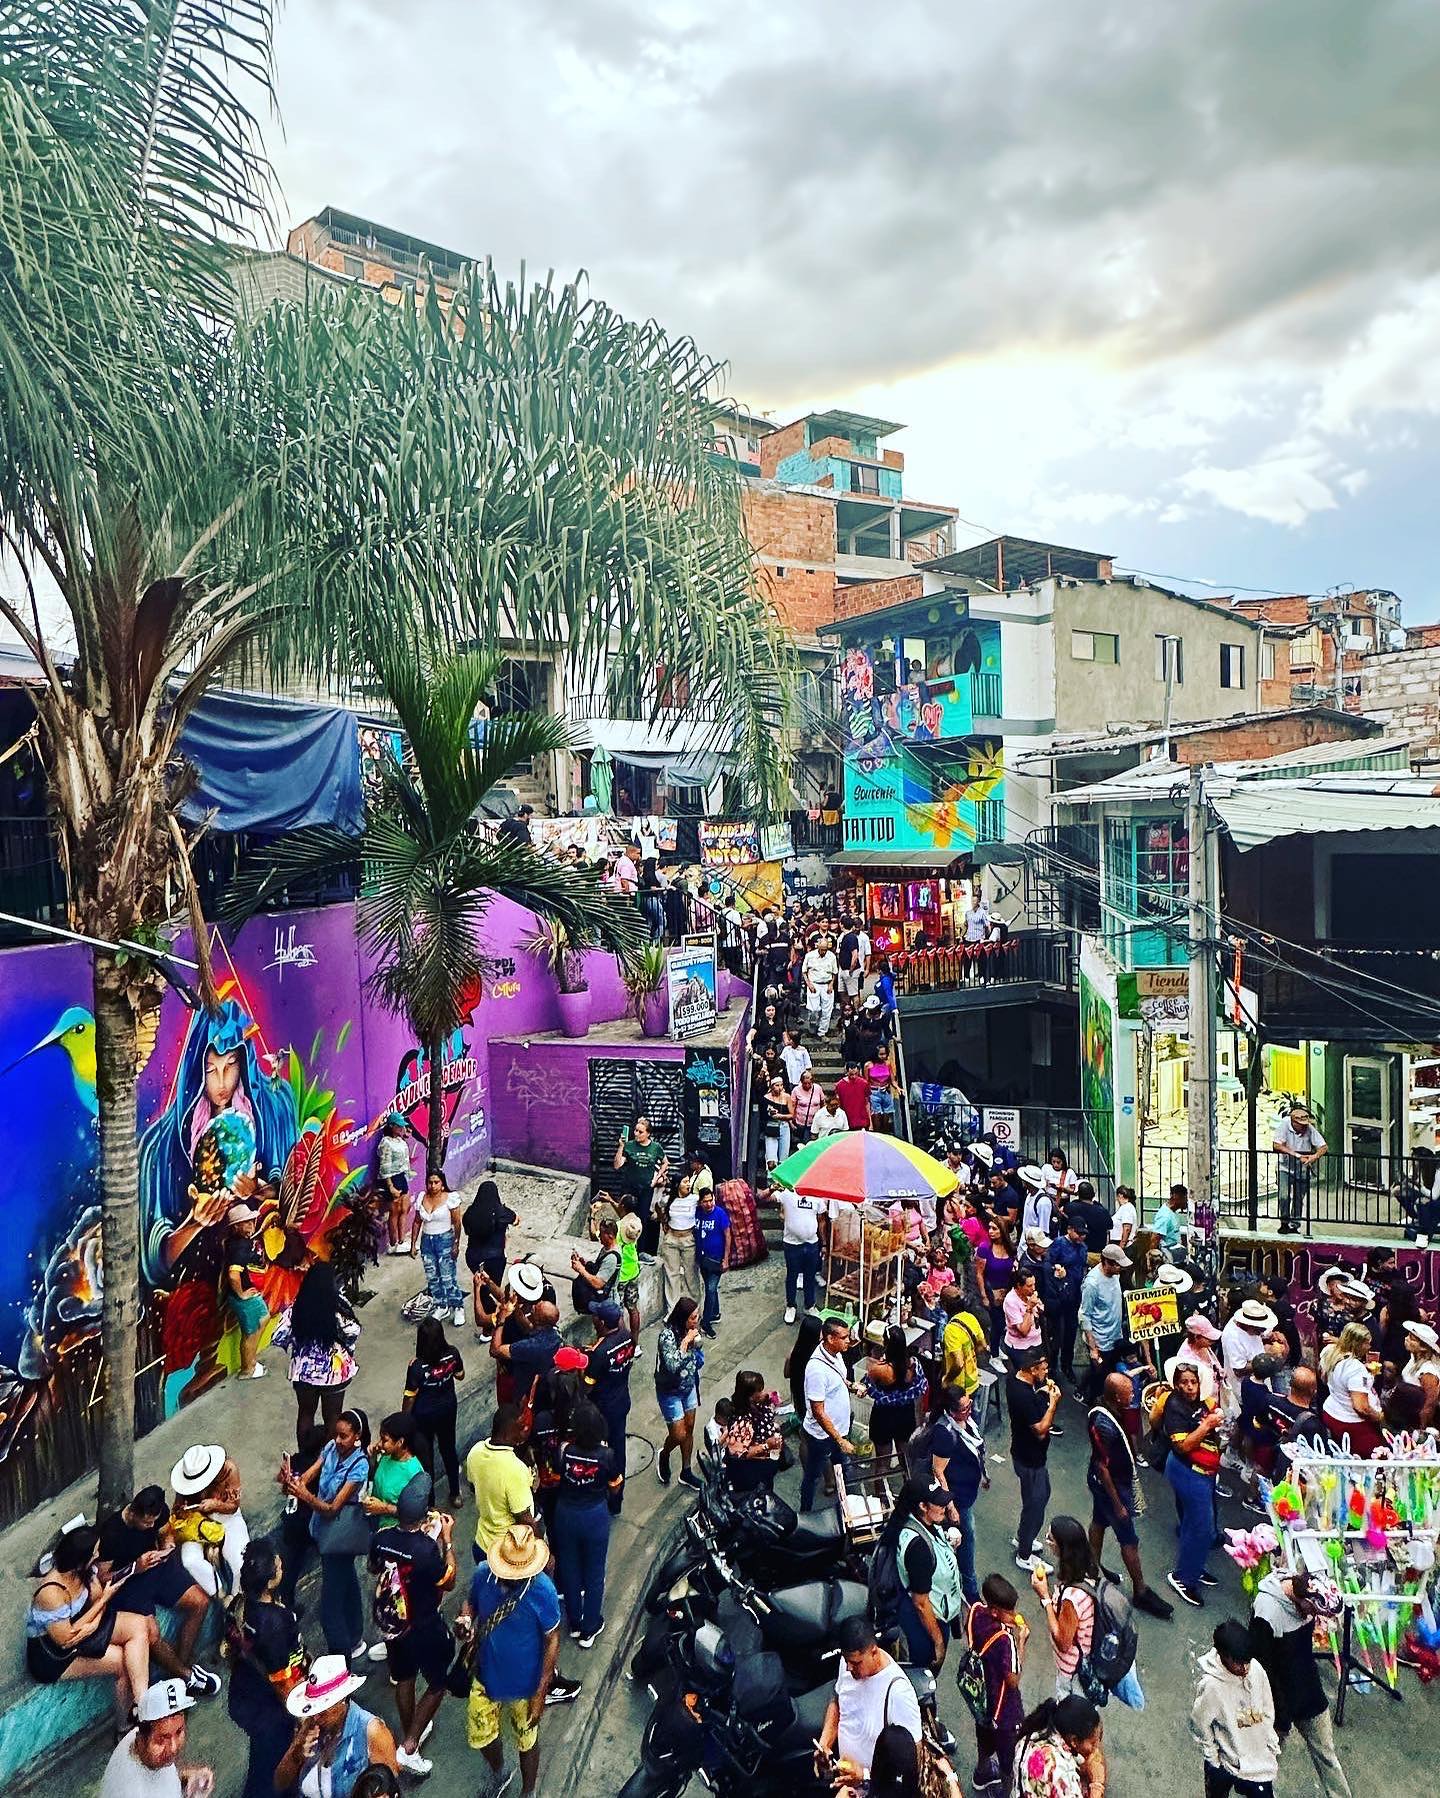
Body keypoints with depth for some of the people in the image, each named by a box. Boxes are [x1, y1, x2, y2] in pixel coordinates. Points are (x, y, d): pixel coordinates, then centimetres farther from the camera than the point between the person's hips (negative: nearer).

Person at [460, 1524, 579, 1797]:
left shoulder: (543, 1590, -30)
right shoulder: (484, 1573, -21)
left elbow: (552, 1640, -18)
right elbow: (471, 1603, 0)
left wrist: (541, 1693, -16)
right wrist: (467, 1620, -23)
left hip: (524, 1683, -4)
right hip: (487, 1675, 4)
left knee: (526, 1741, 20)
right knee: (480, 1736, 23)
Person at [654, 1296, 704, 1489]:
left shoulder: (690, 1330, -10)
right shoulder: (667, 1335, -30)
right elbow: (672, 1366, -39)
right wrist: (685, 1341, -36)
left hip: (689, 1387, 7)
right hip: (670, 1392, -7)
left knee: (689, 1429, 17)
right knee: (679, 1435, 1)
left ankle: (686, 1473, 35)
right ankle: (663, 1455, 35)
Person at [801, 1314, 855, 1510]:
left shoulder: (836, 1354, -8)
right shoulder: (817, 1369, -35)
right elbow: (818, 1413, -29)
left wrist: (852, 1386, -4)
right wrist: (840, 1440, -24)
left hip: (840, 1428, 8)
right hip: (822, 1435, -8)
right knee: (813, 1477, 16)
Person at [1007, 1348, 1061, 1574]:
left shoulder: (1014, 1378, -7)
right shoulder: (1024, 1397, -35)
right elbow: (1041, 1431, -28)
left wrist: (1042, 1391, -6)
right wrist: (1053, 1403, -26)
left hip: (1025, 1452, 10)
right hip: (1029, 1459, -10)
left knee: (1042, 1493, 27)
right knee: (1035, 1504, 8)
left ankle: (1022, 1538, 44)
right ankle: (1024, 1555, 26)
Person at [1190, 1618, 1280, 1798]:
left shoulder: (1256, 1669, -14)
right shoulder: (1210, 1686, -29)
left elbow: (1267, 1713, 3)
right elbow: (1199, 1726, -15)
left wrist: (1274, 1748, 8)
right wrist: (1214, 1761, -7)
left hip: (1260, 1761, 4)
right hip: (1224, 1765, -4)